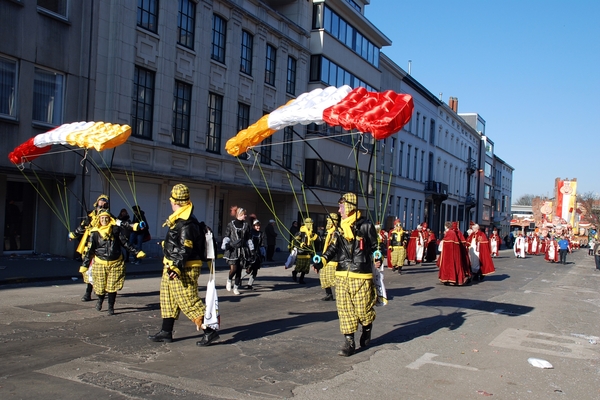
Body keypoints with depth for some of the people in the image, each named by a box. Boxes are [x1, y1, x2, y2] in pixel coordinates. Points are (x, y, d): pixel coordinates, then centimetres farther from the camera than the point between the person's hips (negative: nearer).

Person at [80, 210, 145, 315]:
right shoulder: (94, 233, -1)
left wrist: (137, 252, 2)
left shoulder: (116, 229, 0)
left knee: (112, 286, -1)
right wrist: (84, 265, -2)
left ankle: (111, 307, 15)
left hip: (115, 263, 0)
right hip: (100, 264, 0)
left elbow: (125, 243, 6)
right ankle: (100, 300, 38)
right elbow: (90, 250, 1)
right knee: (100, 286, 6)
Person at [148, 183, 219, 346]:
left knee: (188, 301, -8)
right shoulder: (179, 221, 12)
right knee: (168, 298, 17)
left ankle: (210, 331, -2)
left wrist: (177, 267, -30)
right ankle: (166, 332, 27)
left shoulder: (186, 224, -20)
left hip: (184, 269, -11)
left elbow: (185, 249, -25)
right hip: (173, 266, 11)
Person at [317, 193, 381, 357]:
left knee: (363, 308, 4)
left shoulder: (366, 226, -4)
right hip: (342, 275, 5)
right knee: (345, 309, 3)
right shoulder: (340, 229, 12)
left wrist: (377, 260, -14)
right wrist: (322, 260, -8)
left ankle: (367, 332, 33)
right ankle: (349, 343, 10)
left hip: (361, 275, -5)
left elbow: (374, 247, 3)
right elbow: (333, 248, 6)